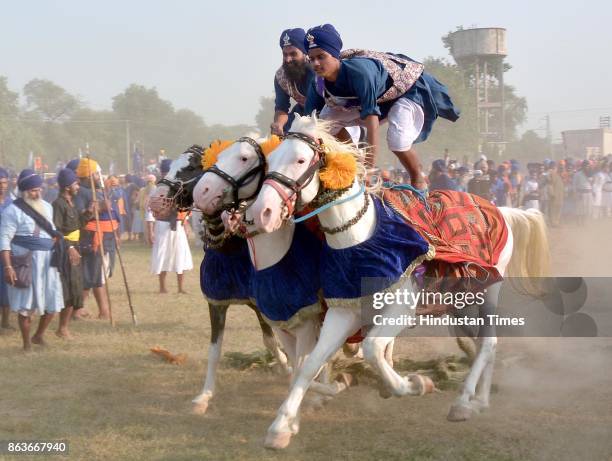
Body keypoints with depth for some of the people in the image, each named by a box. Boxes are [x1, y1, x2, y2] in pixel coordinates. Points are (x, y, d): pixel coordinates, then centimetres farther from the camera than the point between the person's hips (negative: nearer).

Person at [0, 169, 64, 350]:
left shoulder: (47, 207, 12)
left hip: (47, 262, 6)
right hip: (26, 262, -6)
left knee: (52, 303, 7)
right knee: (26, 304, -1)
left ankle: (39, 335, 28)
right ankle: (27, 343, 12)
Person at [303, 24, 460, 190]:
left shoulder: (359, 71, -41)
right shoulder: (319, 84, -20)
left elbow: (372, 119, -45)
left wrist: (368, 169, -47)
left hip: (410, 87, -7)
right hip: (379, 94, 7)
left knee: (397, 141, -29)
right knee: (327, 121, -8)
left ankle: (418, 180, 1)